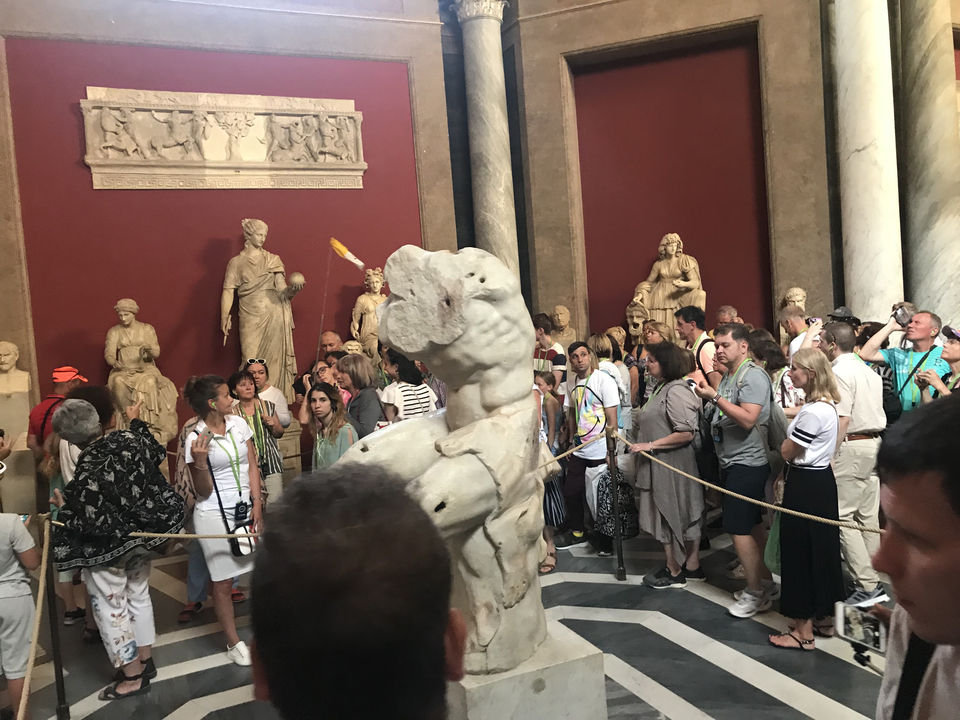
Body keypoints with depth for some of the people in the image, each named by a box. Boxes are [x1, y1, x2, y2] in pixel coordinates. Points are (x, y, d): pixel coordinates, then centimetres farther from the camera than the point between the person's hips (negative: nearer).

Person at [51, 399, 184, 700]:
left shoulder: (87, 474, -31)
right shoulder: (130, 440, -15)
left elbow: (96, 525, -27)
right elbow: (157, 454, 9)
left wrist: (65, 509, -11)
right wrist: (137, 422, 22)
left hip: (108, 549, -7)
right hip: (141, 538, 7)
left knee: (111, 608, 11)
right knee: (139, 597, 22)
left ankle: (133, 677, 23)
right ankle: (145, 660, 38)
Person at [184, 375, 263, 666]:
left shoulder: (239, 424, 2)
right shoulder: (196, 439, -10)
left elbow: (252, 466, 7)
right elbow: (203, 492, -8)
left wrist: (257, 505, 0)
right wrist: (201, 462, -25)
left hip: (245, 509, 4)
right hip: (214, 515, -4)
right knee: (222, 582, 6)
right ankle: (234, 643, 19)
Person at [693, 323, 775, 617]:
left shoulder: (753, 376, -15)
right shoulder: (727, 376, 12)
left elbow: (748, 419, -26)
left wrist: (715, 397, -24)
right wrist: (708, 397, 7)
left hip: (747, 463, -9)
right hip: (731, 461, 9)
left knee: (738, 528, -7)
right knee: (752, 525, 16)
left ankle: (755, 594, 6)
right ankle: (767, 584, 27)